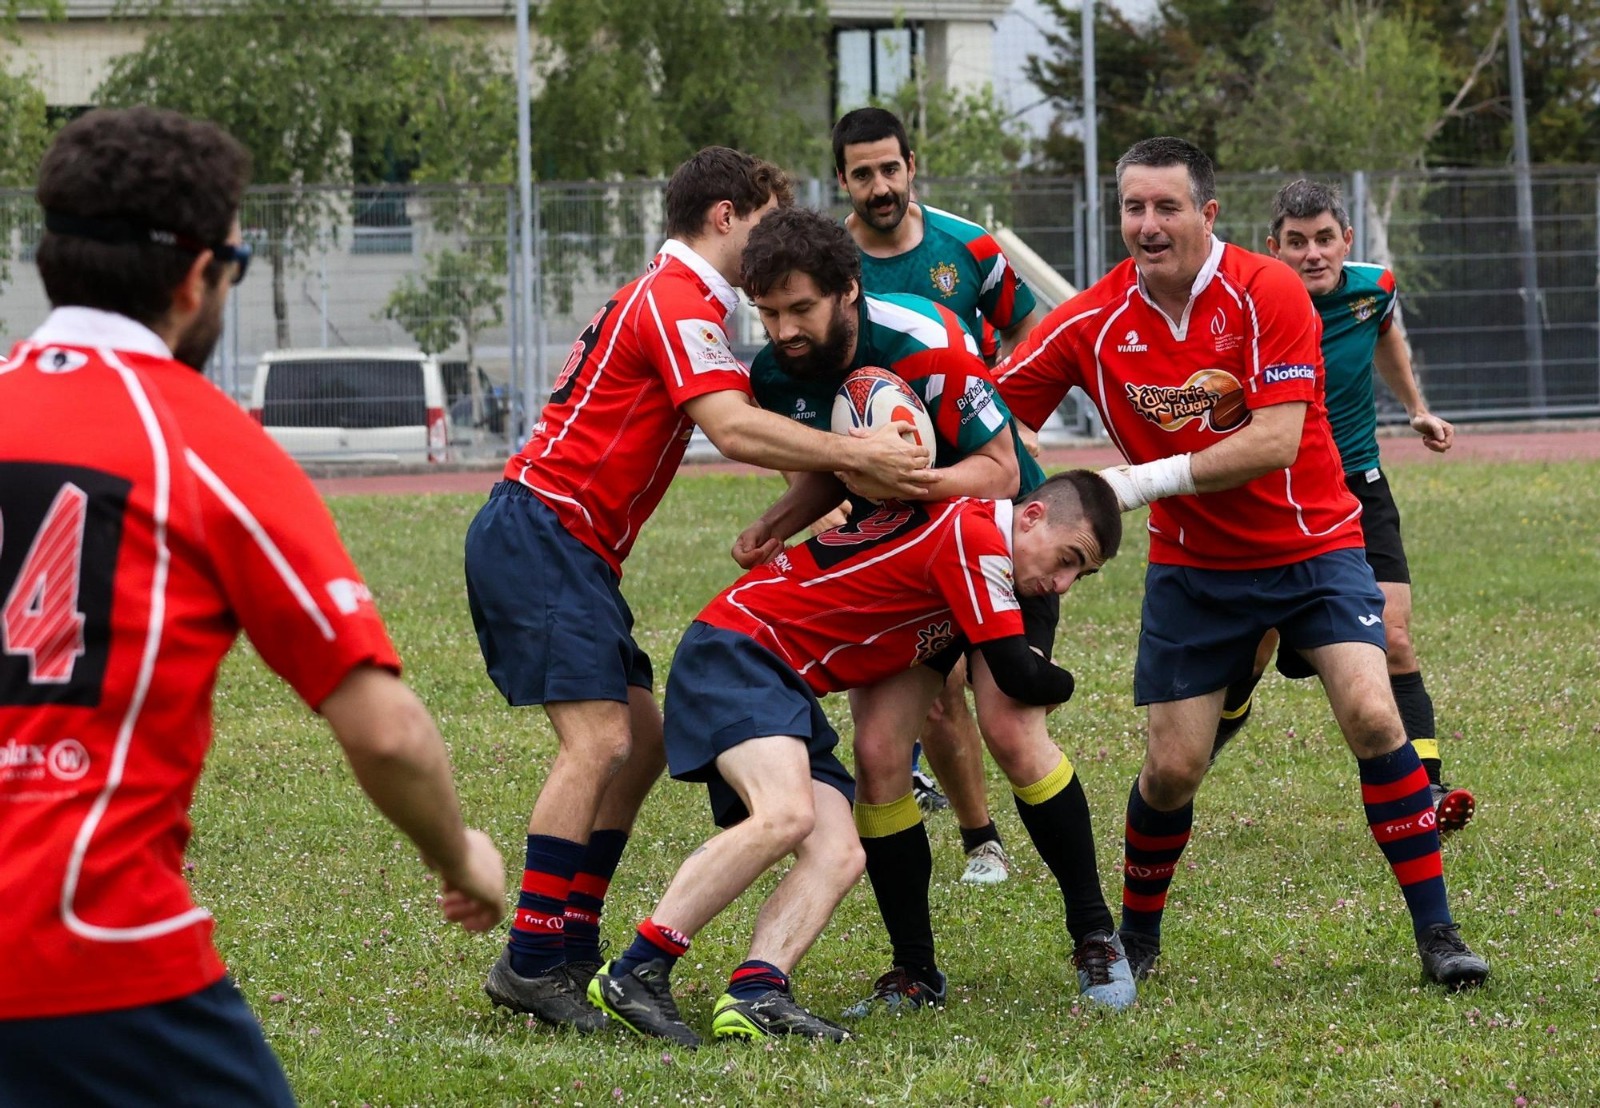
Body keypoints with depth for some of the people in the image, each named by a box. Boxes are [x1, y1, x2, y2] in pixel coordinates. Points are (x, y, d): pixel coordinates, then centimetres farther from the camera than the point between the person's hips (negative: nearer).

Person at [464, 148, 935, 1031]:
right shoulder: (678, 299, -12)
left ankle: (572, 946, 10)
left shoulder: (668, 297, 23)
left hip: (568, 549, 11)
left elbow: (736, 424, 20)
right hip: (540, 533, -11)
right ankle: (530, 963, -19)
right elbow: (734, 430, -25)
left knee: (642, 738, 10)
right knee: (599, 737, -17)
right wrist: (854, 456, -23)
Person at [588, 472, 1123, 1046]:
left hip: (788, 685, 10)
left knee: (839, 857, -7)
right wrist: (1061, 683, 8)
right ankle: (634, 973, -27)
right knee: (788, 814, -31)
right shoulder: (976, 537, -16)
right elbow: (1020, 677, -13)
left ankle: (755, 994, -25)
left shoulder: (960, 520, 14)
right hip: (737, 644, -10)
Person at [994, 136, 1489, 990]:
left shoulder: (1267, 294, -17)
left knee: (1370, 715, -21)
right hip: (1192, 567, 2)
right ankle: (1135, 937, 23)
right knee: (1172, 767, -3)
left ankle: (1435, 932, -12)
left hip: (1311, 547, -2)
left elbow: (1276, 442, -24)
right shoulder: (1091, 324, -8)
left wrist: (1146, 481, -28)